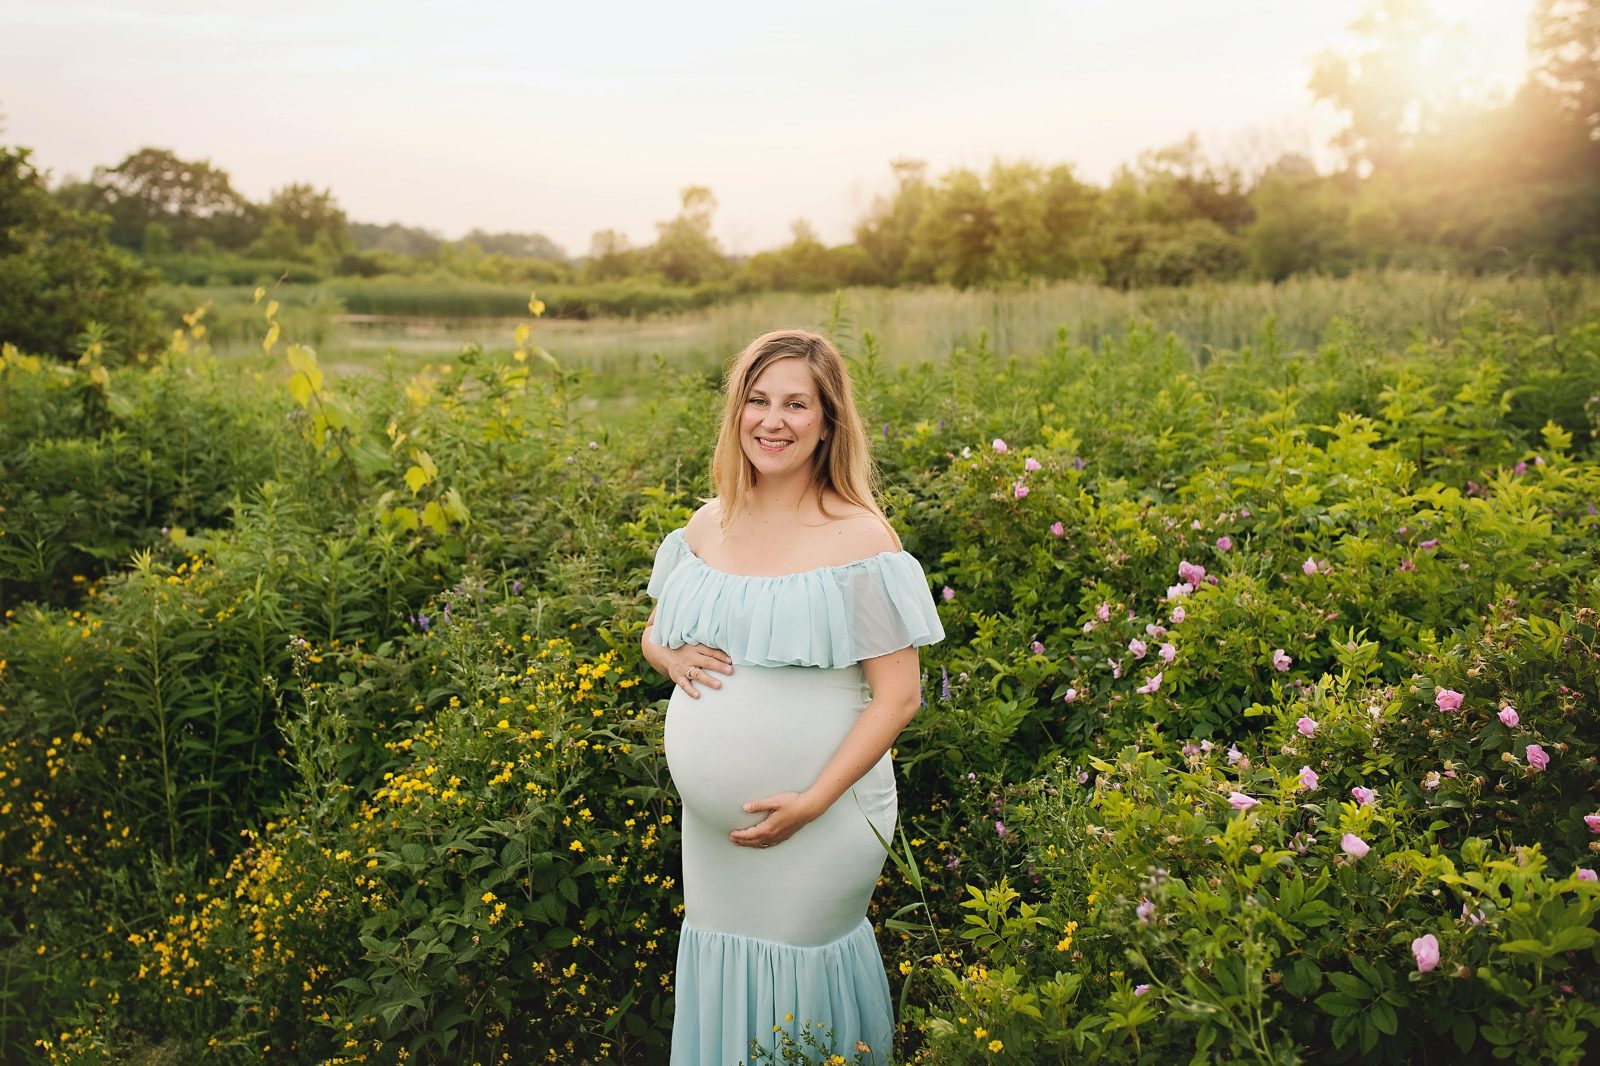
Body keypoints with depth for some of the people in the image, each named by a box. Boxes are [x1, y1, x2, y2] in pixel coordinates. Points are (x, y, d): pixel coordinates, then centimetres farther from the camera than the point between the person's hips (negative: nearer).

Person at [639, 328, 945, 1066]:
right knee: (716, 965, 17)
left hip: (818, 824, -5)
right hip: (709, 824, 5)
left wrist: (813, 803, -19)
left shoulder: (859, 536, -13)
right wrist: (673, 657, -5)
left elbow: (899, 695, -14)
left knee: (800, 974, 9)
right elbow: (653, 631, 18)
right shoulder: (710, 524, 3)